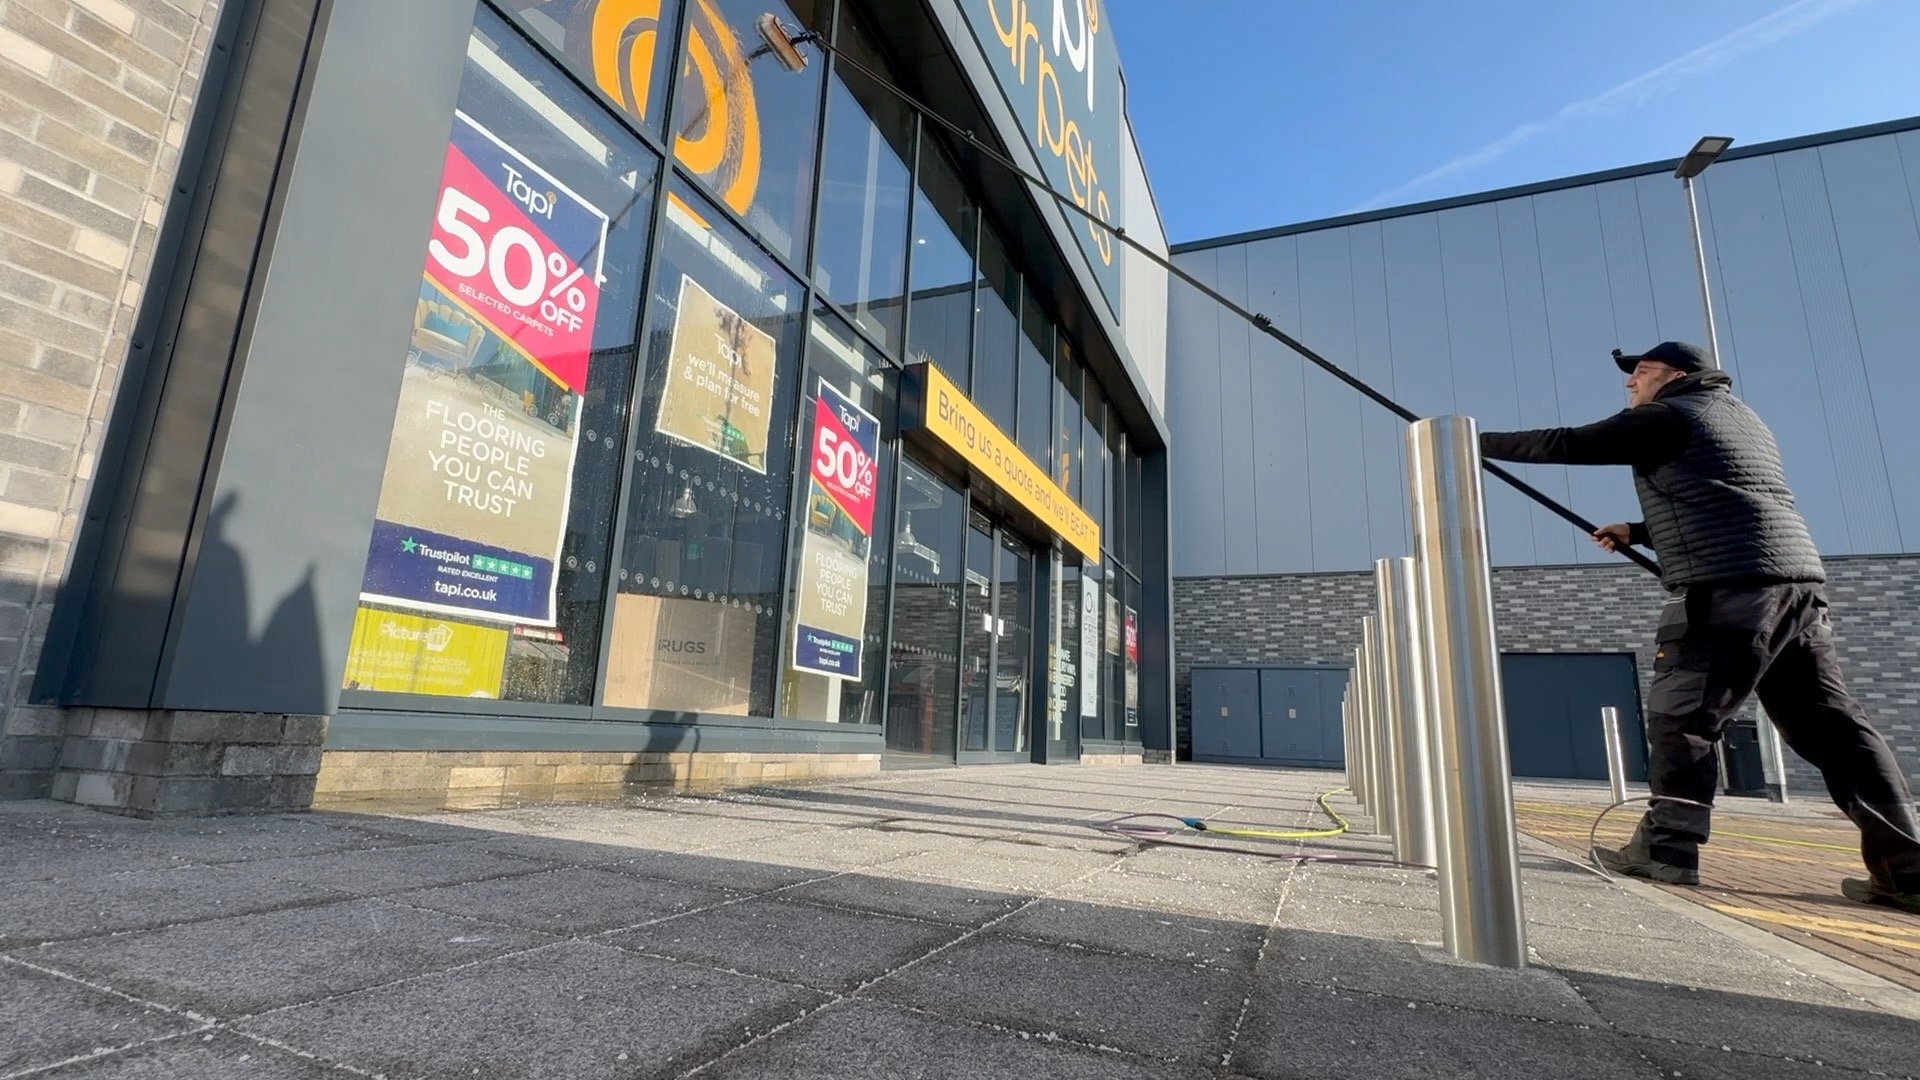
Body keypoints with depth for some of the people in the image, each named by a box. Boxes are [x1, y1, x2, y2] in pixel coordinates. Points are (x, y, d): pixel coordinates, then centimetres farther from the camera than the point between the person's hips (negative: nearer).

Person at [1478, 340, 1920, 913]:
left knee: (1680, 717, -4)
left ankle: (1665, 849, -2)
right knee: (1832, 727, 8)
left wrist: (1479, 441, 5)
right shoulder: (1743, 418, 28)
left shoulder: (1666, 416, 2)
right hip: (1799, 585, 9)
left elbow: (1567, 444, -2)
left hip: (1727, 589, -9)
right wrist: (1638, 532, 28)